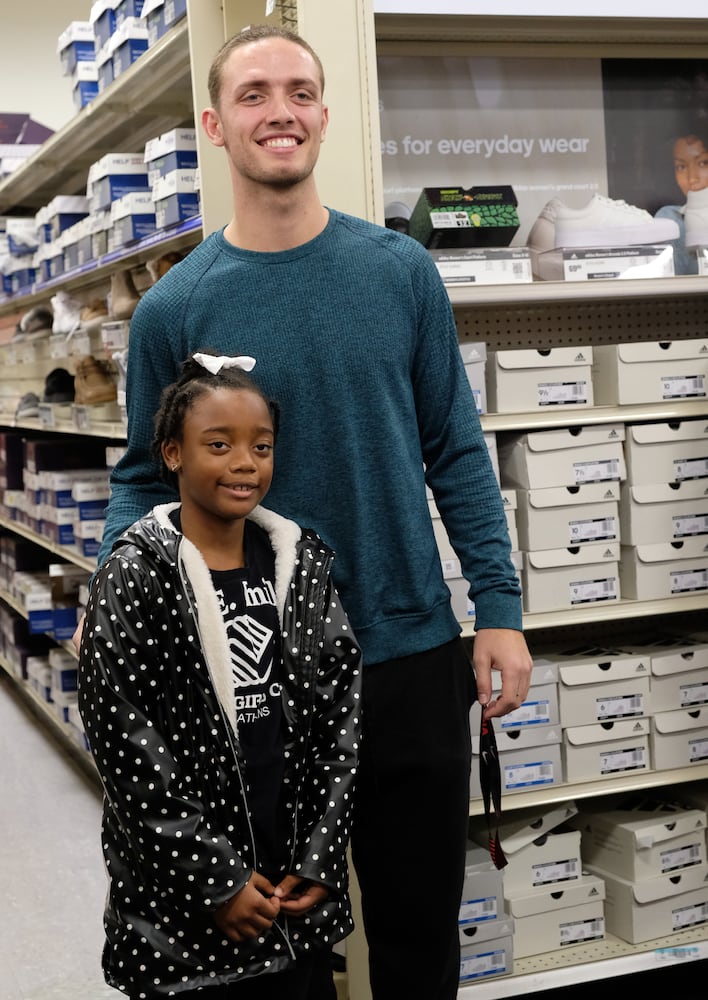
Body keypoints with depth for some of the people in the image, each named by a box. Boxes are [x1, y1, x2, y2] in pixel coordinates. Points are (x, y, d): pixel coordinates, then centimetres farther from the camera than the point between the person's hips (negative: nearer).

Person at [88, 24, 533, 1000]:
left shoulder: (401, 271, -1)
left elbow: (456, 451, 2)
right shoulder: (175, 307, -5)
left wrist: (499, 608, -3)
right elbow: (144, 479, 2)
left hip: (414, 655, 1)